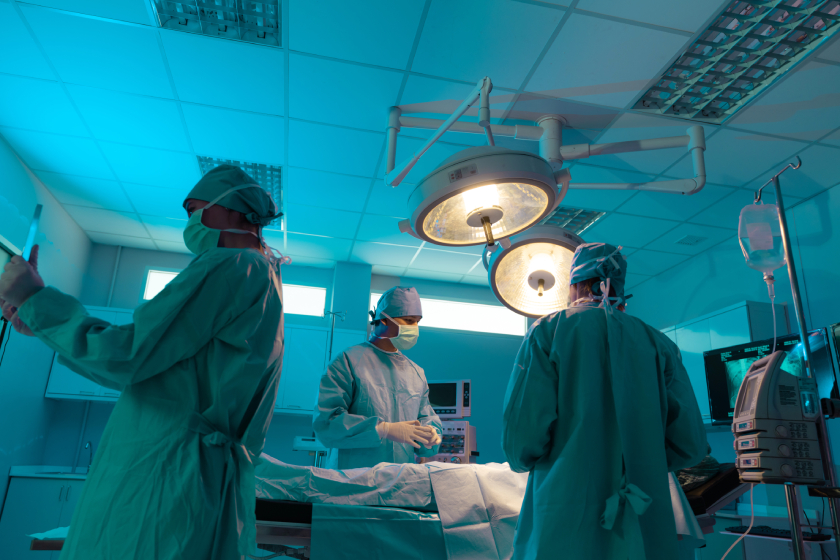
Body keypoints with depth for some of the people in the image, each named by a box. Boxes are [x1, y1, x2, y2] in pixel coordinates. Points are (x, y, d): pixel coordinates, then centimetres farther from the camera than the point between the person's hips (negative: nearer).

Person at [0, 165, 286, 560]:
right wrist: (42, 325, 20)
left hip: (164, 479, -9)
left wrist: (35, 299, 0)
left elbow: (125, 358, -15)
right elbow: (154, 364, 20)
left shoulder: (231, 266, -12)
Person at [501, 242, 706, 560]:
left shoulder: (549, 331, -5)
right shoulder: (659, 344, 5)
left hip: (565, 531, -3)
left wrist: (522, 461, 9)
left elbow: (523, 434, -13)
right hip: (647, 533, 3)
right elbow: (689, 445, 1)